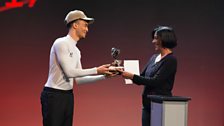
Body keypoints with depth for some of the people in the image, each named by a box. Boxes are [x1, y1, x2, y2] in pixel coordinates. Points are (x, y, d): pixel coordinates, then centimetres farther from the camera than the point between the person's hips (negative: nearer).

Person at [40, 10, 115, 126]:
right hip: (53, 95, -9)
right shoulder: (61, 43, -13)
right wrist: (96, 71, -17)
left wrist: (103, 76, 5)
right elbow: (69, 72, -20)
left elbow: (78, 79, 14)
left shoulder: (76, 51, 14)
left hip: (68, 95, 9)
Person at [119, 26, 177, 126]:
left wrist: (132, 76, -20)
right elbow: (142, 78, 14)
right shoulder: (154, 58, 12)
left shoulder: (170, 60, -12)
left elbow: (155, 81, -19)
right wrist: (125, 73, 1)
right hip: (147, 104, 8)